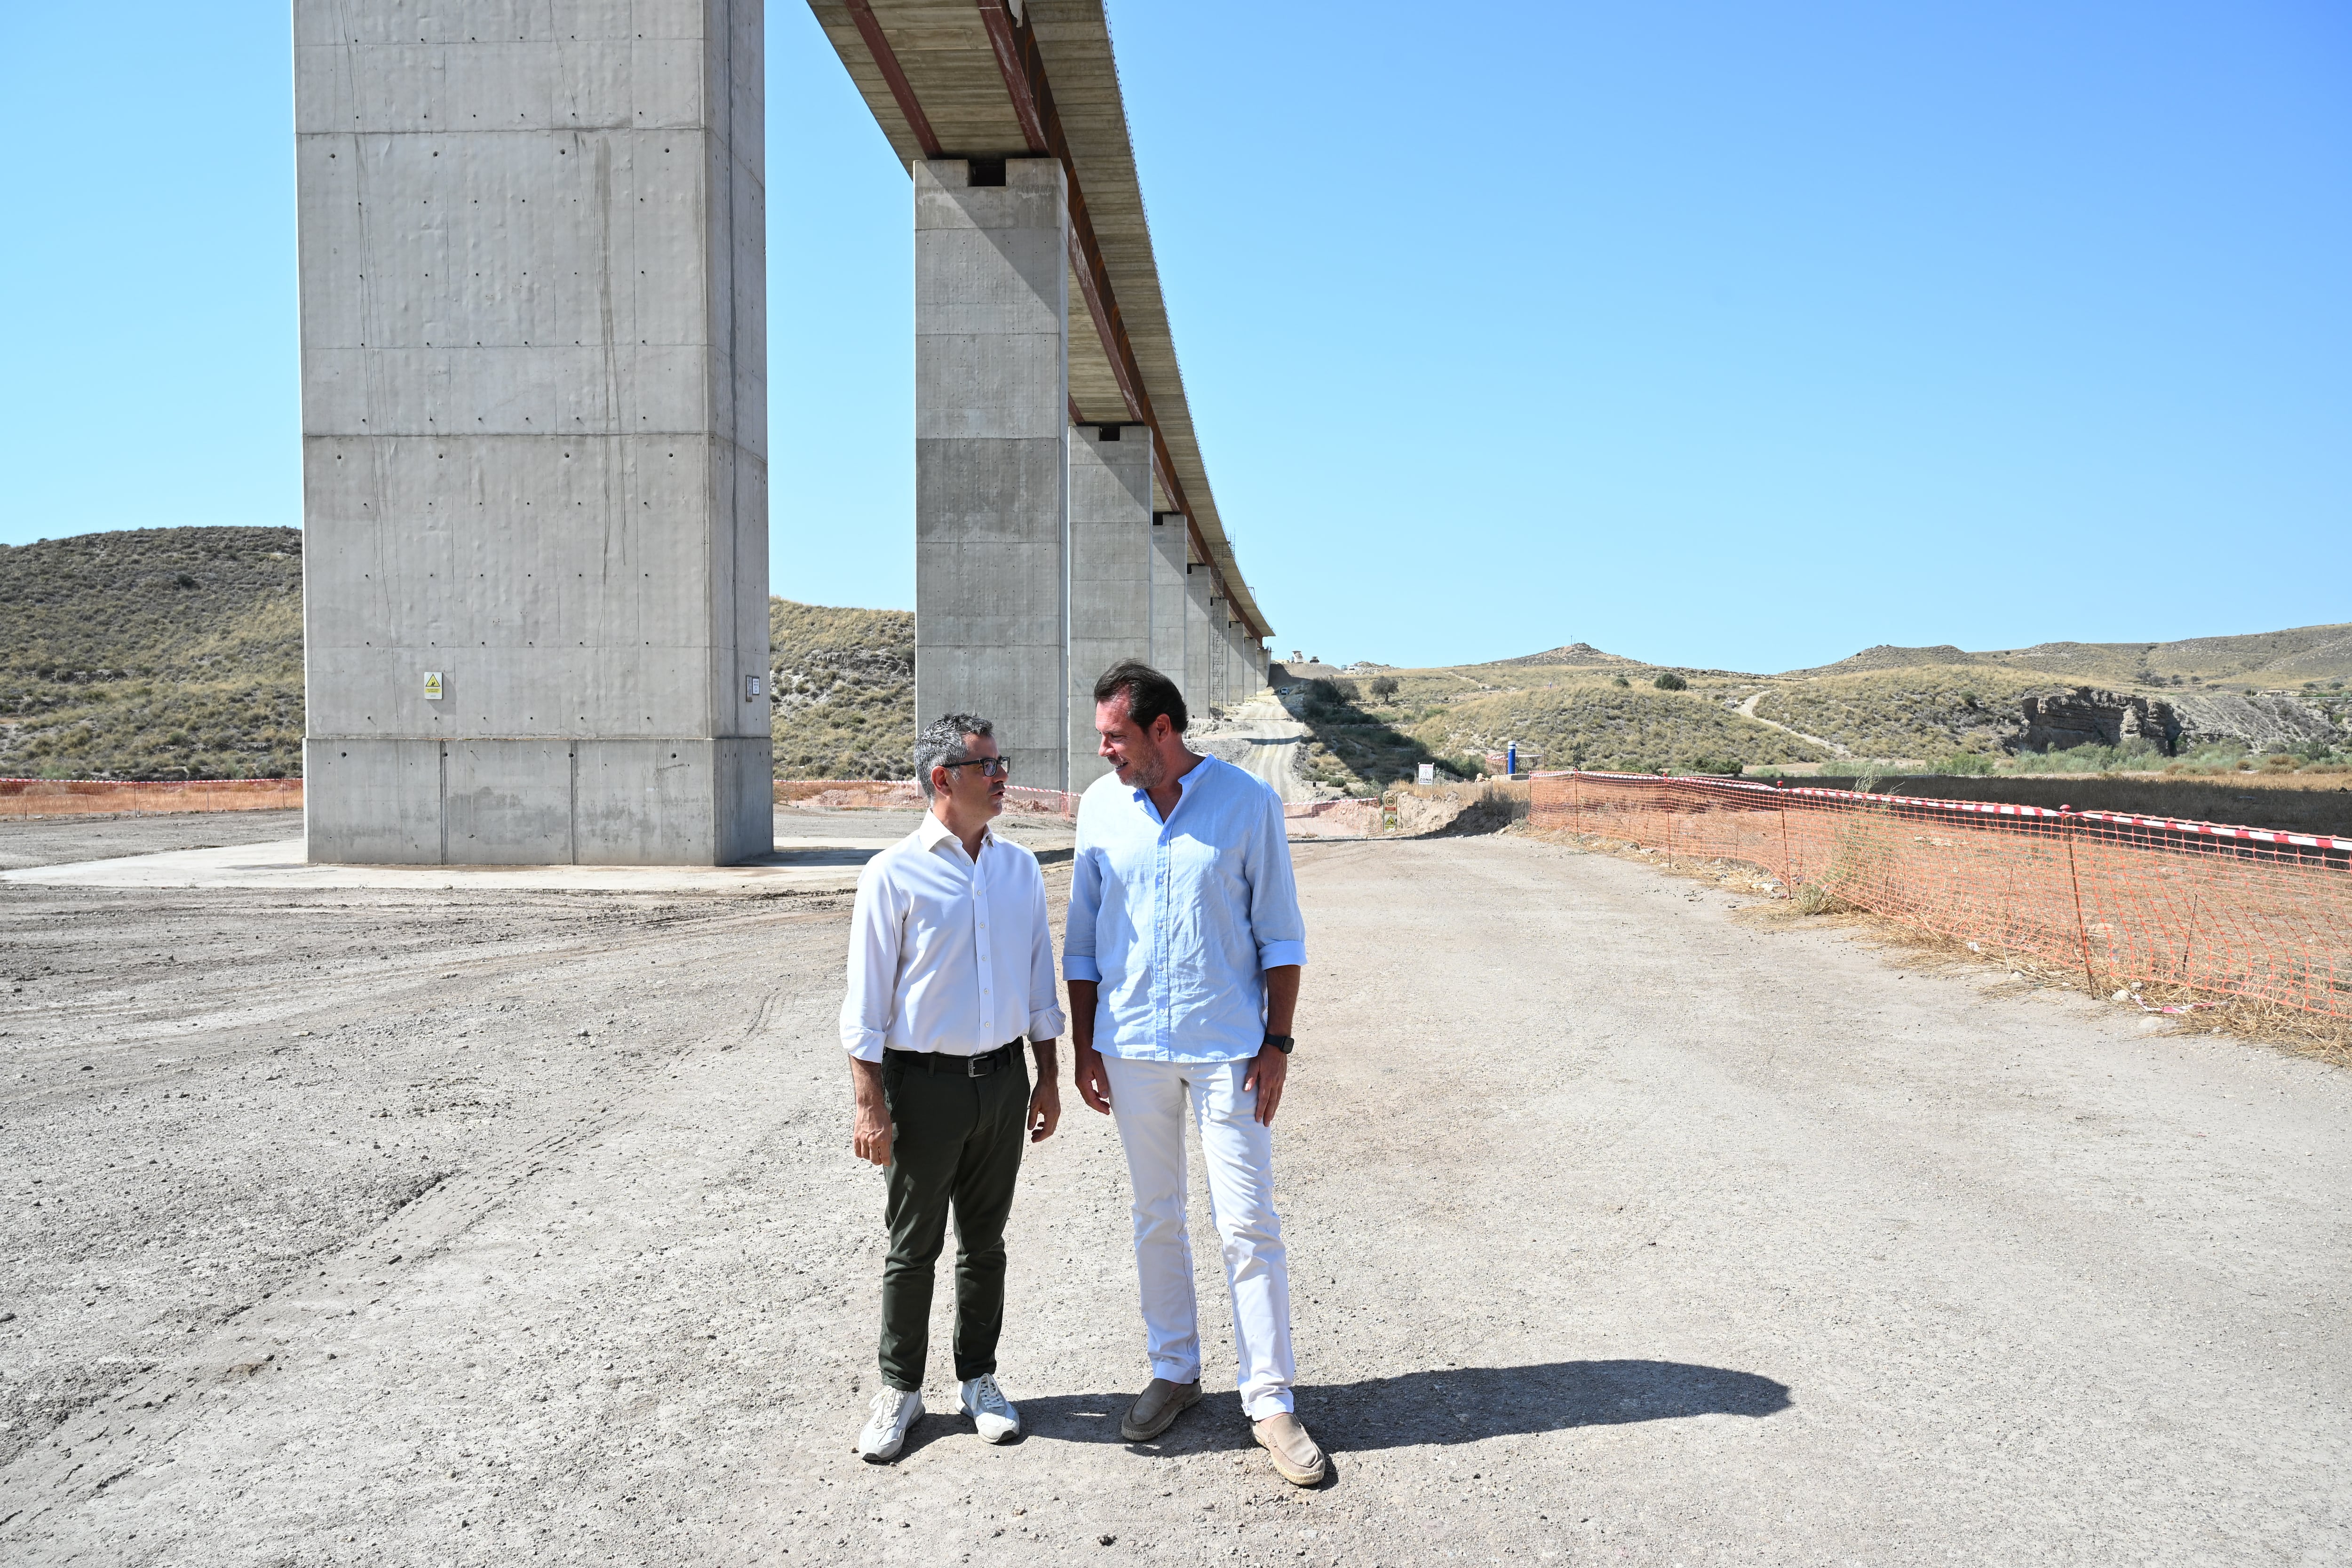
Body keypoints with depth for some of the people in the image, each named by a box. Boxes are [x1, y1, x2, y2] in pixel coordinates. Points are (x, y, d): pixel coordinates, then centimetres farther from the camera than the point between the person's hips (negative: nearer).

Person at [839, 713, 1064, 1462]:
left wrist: (1046, 1079, 10)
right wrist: (870, 1107, -11)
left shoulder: (1019, 869, 5)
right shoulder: (894, 874, -10)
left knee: (984, 1241, 15)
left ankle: (978, 1378, 29)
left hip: (1002, 1078, 4)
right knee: (914, 1248, 7)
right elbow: (866, 1002, -9)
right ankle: (899, 1389, 23)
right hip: (924, 1084, -4)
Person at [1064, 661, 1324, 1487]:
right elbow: (1083, 935, 9)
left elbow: (1281, 935, -1)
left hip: (1227, 1045, -3)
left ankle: (1270, 1401, 9)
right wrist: (1083, 1044, 6)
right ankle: (1174, 1371, 29)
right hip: (1132, 1046, 3)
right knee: (1156, 1217, 13)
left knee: (1248, 1223, -1)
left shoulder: (1248, 802, -6)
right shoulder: (1100, 805, 3)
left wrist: (1277, 1041, -6)